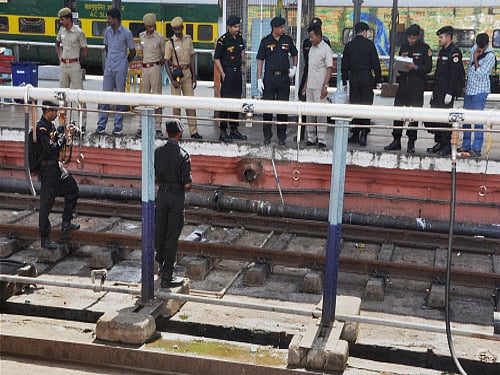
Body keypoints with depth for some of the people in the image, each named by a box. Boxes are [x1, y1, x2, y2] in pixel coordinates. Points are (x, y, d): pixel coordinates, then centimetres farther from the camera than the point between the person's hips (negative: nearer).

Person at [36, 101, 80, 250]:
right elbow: (52, 149, -26)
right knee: (46, 204, -2)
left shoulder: (50, 125, 9)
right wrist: (64, 137, -16)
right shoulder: (41, 128, -20)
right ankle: (45, 239, 6)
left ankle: (66, 224, 28)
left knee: (73, 191, 18)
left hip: (57, 166, 10)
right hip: (48, 169, -10)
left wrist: (66, 134, 1)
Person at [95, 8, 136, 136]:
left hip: (120, 69, -5)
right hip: (108, 68, 5)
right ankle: (101, 125, 9)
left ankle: (118, 126, 8)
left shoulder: (126, 33, -9)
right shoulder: (107, 31, 7)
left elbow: (132, 51, 1)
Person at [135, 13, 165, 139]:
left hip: (155, 68, -4)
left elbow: (164, 56, 2)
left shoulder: (159, 37, -3)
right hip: (144, 68, 4)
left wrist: (157, 65, 0)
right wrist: (145, 64, 14)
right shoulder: (141, 36, 9)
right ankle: (142, 125, 10)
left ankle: (158, 127, -2)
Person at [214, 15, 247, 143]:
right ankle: (223, 132, -2)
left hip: (238, 72, 7)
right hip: (227, 72, -7)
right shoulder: (223, 40, -11)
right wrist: (222, 74, -13)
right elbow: (216, 59, -10)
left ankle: (234, 130, 21)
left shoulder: (240, 37, 9)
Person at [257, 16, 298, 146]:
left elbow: (294, 54, 23)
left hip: (284, 77, 1)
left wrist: (294, 67, 9)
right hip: (269, 77, -1)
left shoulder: (287, 40, 6)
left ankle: (282, 136, 12)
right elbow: (260, 60, 1)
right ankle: (267, 135, 13)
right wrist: (259, 79, -4)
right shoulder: (266, 41, 0)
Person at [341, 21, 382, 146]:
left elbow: (344, 65, 7)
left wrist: (344, 81, 14)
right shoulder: (369, 44, -2)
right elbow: (376, 63, -4)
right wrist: (378, 80, 3)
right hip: (367, 77, -2)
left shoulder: (349, 45, 5)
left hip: (353, 78, 2)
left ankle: (355, 135, 8)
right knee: (366, 105, 1)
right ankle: (364, 132, -11)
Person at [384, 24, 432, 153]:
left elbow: (428, 68, -5)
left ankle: (411, 143, 4)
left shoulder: (425, 48, 0)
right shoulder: (404, 47, 16)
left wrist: (415, 67, -19)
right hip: (403, 83, 5)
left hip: (417, 85, -5)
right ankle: (396, 141, 9)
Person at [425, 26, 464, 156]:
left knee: (445, 119, -7)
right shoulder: (442, 51, 19)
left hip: (447, 92, -9)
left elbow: (455, 75, -16)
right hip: (438, 92, 9)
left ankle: (447, 146, 0)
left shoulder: (454, 52, -10)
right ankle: (439, 143, 17)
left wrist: (450, 93, -20)